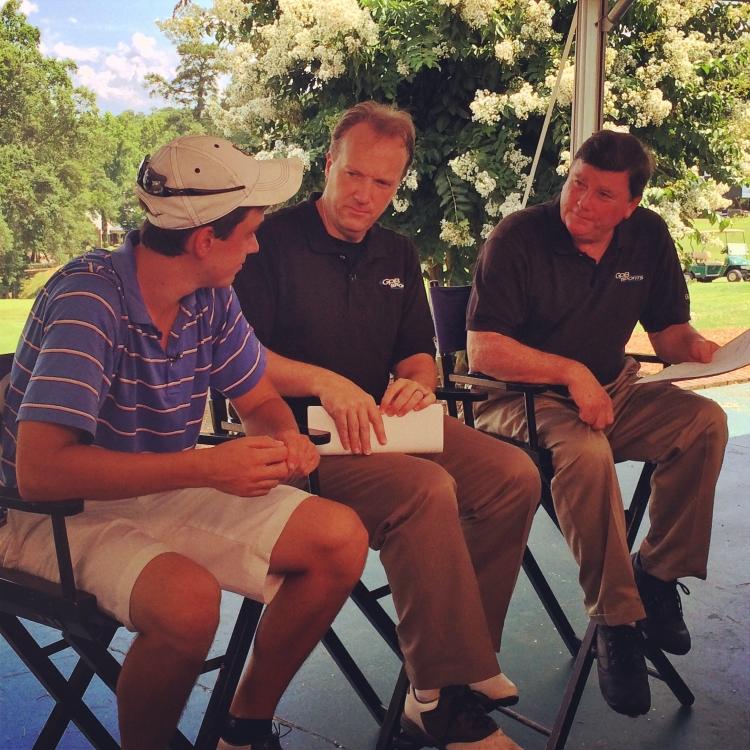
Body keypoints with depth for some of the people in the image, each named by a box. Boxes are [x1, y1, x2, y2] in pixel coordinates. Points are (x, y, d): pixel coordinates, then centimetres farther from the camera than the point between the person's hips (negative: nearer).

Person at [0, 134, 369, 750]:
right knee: (190, 599, -36)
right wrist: (208, 468, -35)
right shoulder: (89, 297, -25)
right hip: (63, 514, -7)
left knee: (341, 539, -8)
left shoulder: (212, 297, -4)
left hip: (163, 492, 7)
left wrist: (288, 439, -15)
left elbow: (261, 401, 10)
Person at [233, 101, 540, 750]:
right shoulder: (272, 241, -2)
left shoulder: (397, 255, 18)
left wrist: (416, 383, -4)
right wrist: (324, 383, -24)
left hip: (382, 423, 7)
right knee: (426, 489, -33)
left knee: (514, 475, -15)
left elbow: (419, 354, 21)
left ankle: (459, 659, -7)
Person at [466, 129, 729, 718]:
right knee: (587, 452, -36)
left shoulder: (649, 236, 2)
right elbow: (483, 351, -18)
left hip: (612, 393, 6)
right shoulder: (518, 238, -13)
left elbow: (668, 328, 10)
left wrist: (695, 347, -14)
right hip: (522, 398, -5)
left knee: (705, 420, -19)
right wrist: (571, 372, -27)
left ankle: (657, 574, -6)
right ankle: (616, 619, -20)